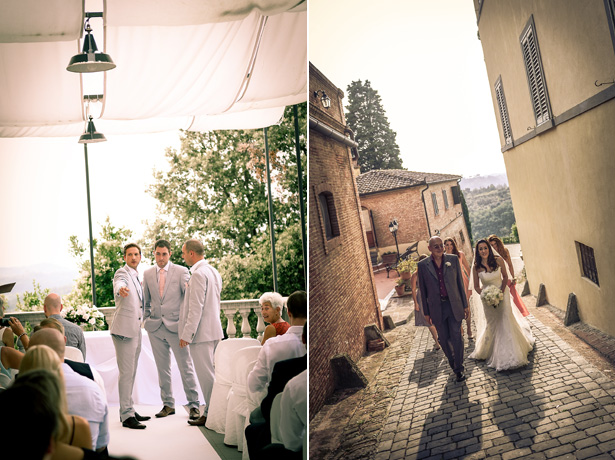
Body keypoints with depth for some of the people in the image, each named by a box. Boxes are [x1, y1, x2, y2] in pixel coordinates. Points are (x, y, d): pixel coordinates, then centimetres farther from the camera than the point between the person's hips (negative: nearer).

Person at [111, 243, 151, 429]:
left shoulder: (136, 277, 17)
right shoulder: (122, 273, -9)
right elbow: (119, 284, -36)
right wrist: (120, 289, -56)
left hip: (135, 330, 9)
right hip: (124, 330, -9)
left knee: (131, 373, 15)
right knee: (126, 373, -8)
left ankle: (128, 410, 24)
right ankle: (126, 415, -3)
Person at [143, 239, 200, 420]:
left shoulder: (181, 271, -1)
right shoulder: (147, 274, 10)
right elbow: (147, 301, 18)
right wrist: (147, 320, 11)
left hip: (175, 325, -3)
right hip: (155, 328, 4)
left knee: (186, 366, -2)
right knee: (162, 368, 10)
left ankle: (193, 404, 7)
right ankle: (168, 404, 21)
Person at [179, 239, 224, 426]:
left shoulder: (198, 274, -16)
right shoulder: (214, 272, 14)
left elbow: (196, 308, -20)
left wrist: (186, 334, -17)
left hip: (202, 332, -10)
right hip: (214, 329, 10)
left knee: (205, 374, -3)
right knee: (210, 372, 15)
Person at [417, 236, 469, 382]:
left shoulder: (453, 259, -2)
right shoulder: (423, 265, -4)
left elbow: (460, 282, 5)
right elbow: (423, 289, 2)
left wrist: (465, 304, 6)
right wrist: (426, 312, 4)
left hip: (454, 305, 0)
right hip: (437, 308, 0)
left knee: (456, 337, 1)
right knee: (444, 339, 11)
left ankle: (459, 368, 15)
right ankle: (452, 360, 37)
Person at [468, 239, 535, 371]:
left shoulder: (498, 260, -12)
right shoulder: (476, 267, -13)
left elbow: (505, 277, 0)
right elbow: (476, 287, -3)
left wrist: (501, 292, -11)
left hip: (502, 294, 0)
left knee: (506, 321, -3)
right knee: (492, 324, 8)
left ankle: (511, 355, 10)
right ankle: (493, 352, 26)